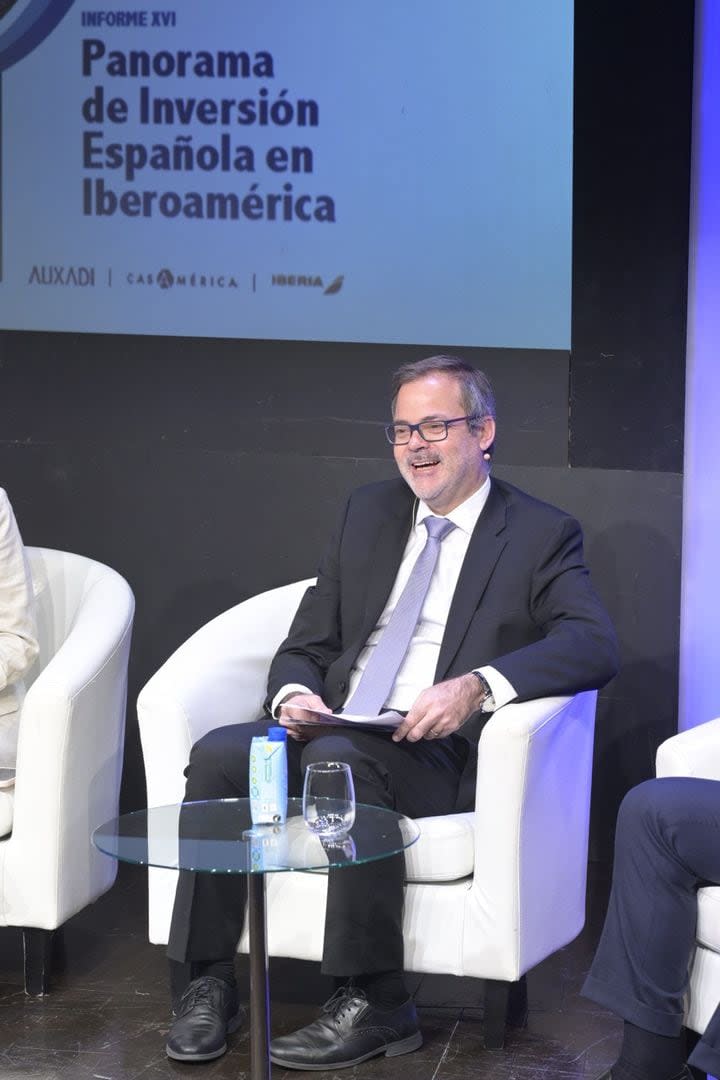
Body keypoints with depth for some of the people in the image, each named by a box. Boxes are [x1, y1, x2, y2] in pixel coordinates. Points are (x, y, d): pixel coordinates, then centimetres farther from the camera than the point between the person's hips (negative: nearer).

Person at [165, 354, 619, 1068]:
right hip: (333, 733, 5)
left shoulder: (541, 534, 3)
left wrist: (478, 686, -29)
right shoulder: (369, 513, 19)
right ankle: (206, 983, -13)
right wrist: (293, 694, -7)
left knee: (338, 757, -35)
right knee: (218, 754, -22)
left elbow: (595, 646, -14)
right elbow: (307, 643, 19)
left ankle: (374, 1004, -27)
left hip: (440, 753, -5)